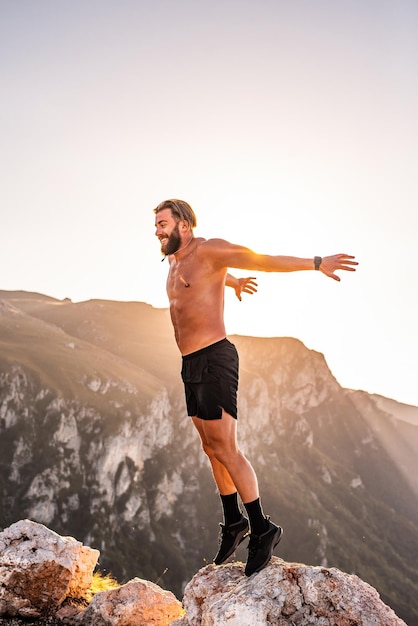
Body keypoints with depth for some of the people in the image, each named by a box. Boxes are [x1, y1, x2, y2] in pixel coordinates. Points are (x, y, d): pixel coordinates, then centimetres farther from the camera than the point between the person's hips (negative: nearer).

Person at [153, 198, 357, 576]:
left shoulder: (208, 250, -9)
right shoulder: (175, 261, 18)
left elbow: (265, 260, -16)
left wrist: (317, 264, -24)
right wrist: (234, 282, 58)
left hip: (214, 360, -9)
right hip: (192, 364, 9)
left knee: (225, 450, -9)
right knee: (212, 449, 12)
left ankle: (262, 529, 3)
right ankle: (234, 522, 25)